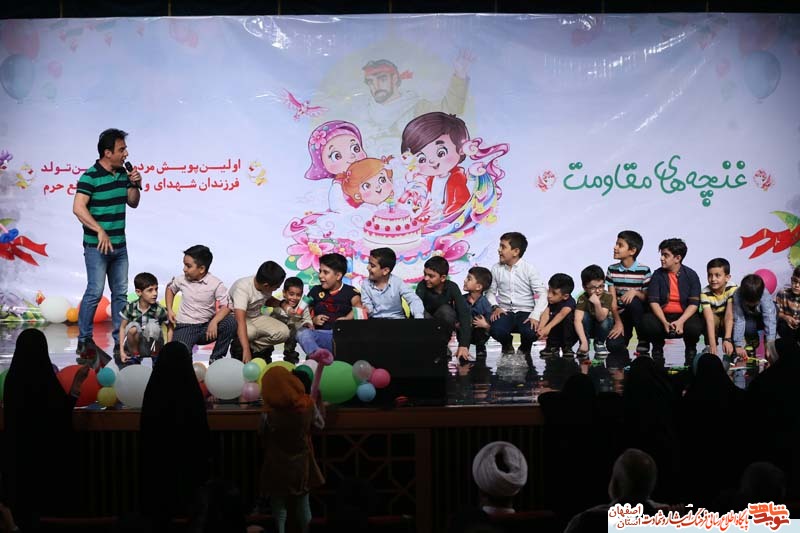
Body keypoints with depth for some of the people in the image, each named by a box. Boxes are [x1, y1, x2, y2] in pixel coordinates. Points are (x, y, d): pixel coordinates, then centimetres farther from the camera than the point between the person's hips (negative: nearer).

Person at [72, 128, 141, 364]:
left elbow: (133, 203, 19)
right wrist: (100, 231, -25)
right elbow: (78, 208, -20)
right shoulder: (90, 176, -13)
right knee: (95, 292, -7)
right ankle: (84, 340, 4)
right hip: (96, 246, -7)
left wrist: (136, 185, 0)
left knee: (120, 293, 9)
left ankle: (121, 341, 15)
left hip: (119, 245, 7)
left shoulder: (123, 174, 9)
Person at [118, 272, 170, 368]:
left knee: (153, 326, -31)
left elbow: (169, 328, -4)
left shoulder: (159, 310, -14)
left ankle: (156, 358, -5)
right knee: (133, 327, -30)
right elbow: (122, 327, -1)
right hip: (136, 344, 1)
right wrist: (122, 350, -7)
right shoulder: (130, 308, -11)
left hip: (153, 345, -1)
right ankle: (135, 357, -4)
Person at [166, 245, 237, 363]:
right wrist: (169, 310, 11)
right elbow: (170, 288, 22)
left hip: (206, 326, 0)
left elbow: (226, 306, -16)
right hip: (185, 326, 0)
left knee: (230, 323, -30)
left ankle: (216, 357, -10)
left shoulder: (215, 284, -10)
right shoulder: (181, 280, -1)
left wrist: (214, 322, -33)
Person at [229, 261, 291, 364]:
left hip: (255, 317, 6)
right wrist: (246, 351, -51)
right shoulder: (242, 288, -32)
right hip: (235, 318, -6)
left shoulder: (266, 287, -11)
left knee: (283, 332, -19)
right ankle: (238, 348, -8)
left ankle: (254, 348, -2)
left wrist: (282, 304, -5)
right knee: (250, 332, -40)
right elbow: (241, 321, -42)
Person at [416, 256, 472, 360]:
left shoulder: (452, 288, -20)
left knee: (445, 310, -31)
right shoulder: (422, 286, -21)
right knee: (424, 315, -33)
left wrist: (464, 345, -37)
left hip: (444, 324, 0)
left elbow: (464, 313, -27)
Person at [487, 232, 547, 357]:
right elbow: (491, 291, 10)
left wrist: (535, 316, -21)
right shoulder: (496, 268, 5)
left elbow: (541, 294, -8)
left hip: (525, 312, -1)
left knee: (531, 332, -33)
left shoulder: (529, 269, -4)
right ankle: (507, 345, 9)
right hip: (505, 312, 1)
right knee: (495, 330, -32)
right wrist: (495, 307, -11)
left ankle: (525, 348, 9)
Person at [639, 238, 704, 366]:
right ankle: (657, 350, 0)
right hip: (662, 316, 1)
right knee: (647, 321, -32)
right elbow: (653, 301, -6)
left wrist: (681, 321, -24)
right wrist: (665, 323, -22)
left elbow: (694, 303, -7)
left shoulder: (691, 275, -1)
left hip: (685, 316, -1)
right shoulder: (658, 275, 1)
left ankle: (691, 351, 2)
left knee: (695, 325, -35)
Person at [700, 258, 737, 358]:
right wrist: (712, 345, -45)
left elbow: (729, 315, -32)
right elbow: (710, 319, -36)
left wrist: (727, 339, -42)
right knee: (713, 318, -33)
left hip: (727, 324, 1)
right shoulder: (705, 293, -27)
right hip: (714, 325, 0)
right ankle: (710, 350, -20)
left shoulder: (732, 290, -25)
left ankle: (732, 351, -16)